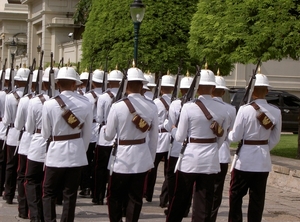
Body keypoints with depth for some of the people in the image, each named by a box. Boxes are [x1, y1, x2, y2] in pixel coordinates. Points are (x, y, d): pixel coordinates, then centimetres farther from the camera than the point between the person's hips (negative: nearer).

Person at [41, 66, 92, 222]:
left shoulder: (49, 104, -12)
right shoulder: (86, 104, -6)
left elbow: (45, 133, -2)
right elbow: (87, 133, 2)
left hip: (56, 152, -2)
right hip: (76, 152, 2)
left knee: (49, 193, 10)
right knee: (70, 194, 9)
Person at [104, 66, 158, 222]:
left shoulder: (118, 106, -15)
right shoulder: (151, 107, -3)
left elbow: (108, 136, -6)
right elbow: (154, 137, 4)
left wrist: (105, 129, 17)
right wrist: (151, 160, 16)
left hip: (122, 157, -3)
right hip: (142, 158, 3)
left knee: (115, 197, 11)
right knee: (135, 198, 9)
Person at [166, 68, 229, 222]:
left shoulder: (189, 107, -12)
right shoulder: (222, 109, 0)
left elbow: (180, 138, -7)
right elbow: (221, 139, 7)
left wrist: (173, 129, 15)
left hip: (190, 158, -3)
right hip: (211, 160, 3)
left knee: (180, 198, 12)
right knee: (204, 203, 7)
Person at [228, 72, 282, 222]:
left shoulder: (245, 110, -16)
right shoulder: (276, 112, -3)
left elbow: (235, 137, -11)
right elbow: (275, 139, 4)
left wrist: (227, 133, 9)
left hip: (245, 158, -4)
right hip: (263, 160, 4)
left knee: (236, 194, 10)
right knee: (257, 197, 10)